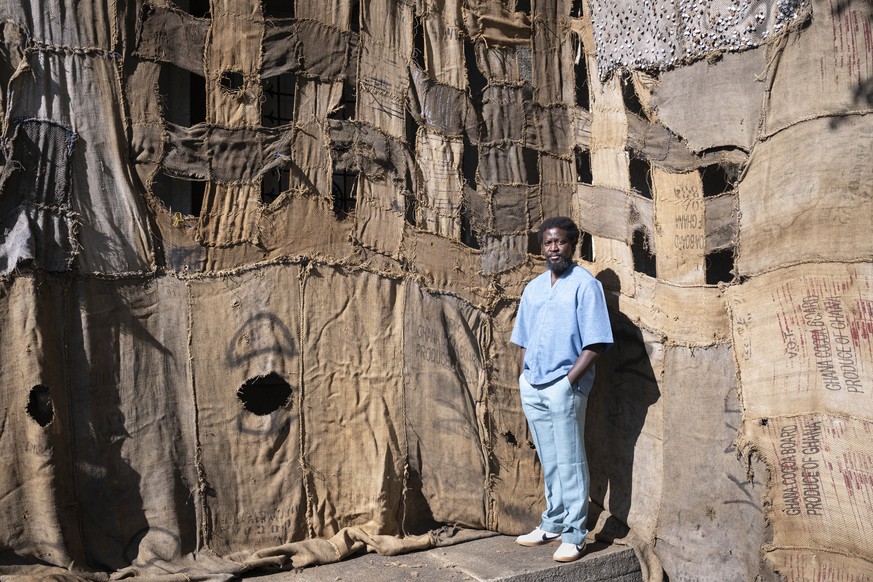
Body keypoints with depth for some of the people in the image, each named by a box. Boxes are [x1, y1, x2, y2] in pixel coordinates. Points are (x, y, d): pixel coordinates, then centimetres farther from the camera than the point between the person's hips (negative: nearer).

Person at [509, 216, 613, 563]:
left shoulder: (585, 285, -7)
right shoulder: (533, 288, 14)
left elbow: (596, 342, -12)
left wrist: (568, 381, -16)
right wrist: (522, 379, 9)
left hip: (563, 387, -6)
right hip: (532, 387, 6)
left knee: (570, 463, 0)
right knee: (549, 462, 15)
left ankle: (574, 534, 10)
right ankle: (553, 524, 27)